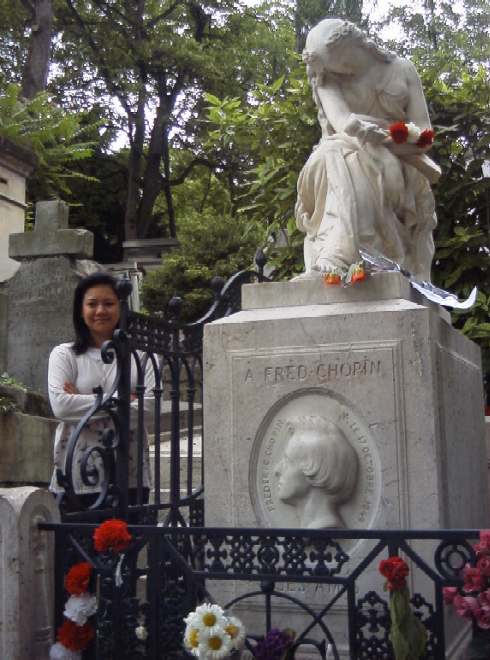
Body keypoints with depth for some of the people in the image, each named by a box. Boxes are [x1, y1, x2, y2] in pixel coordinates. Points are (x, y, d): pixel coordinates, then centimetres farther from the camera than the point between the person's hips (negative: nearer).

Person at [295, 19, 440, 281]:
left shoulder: (402, 69, 8)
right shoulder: (327, 79, 8)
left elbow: (423, 133, -1)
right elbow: (341, 120, -14)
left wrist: (382, 140, -20)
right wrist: (392, 128, -32)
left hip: (399, 167, 0)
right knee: (334, 158, -34)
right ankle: (335, 259, -54)